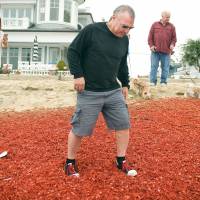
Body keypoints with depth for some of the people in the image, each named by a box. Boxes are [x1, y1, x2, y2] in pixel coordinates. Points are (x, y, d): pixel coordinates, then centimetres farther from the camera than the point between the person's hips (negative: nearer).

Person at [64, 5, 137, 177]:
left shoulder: (124, 40, 7)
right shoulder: (91, 31, -12)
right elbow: (73, 51, -7)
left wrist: (125, 84, 19)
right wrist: (78, 74, -12)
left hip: (114, 92, 6)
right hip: (89, 93, -5)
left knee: (124, 124, 5)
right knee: (80, 129, 2)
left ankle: (121, 161, 23)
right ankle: (70, 162, 24)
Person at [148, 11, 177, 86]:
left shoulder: (171, 26, 10)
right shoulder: (155, 25, 8)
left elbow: (174, 37, 10)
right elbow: (150, 36, 7)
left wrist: (172, 44, -8)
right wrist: (151, 45, -4)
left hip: (166, 51, 1)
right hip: (155, 50, -1)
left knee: (165, 67, 2)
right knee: (154, 66, 0)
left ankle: (163, 82, 10)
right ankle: (153, 82, 6)